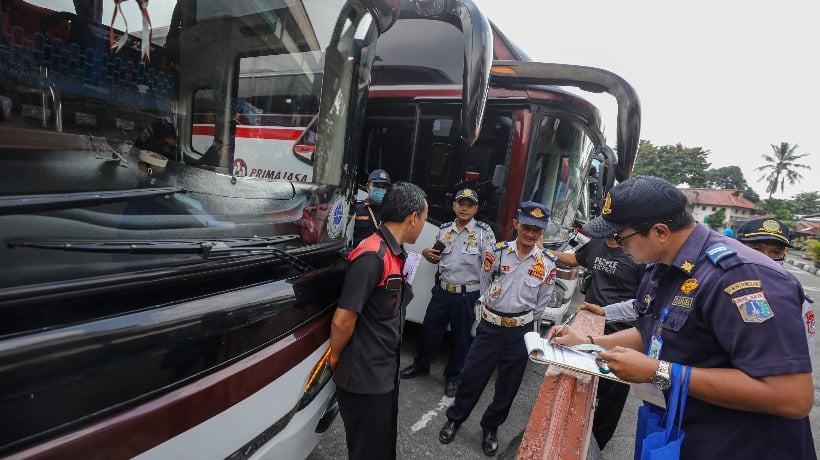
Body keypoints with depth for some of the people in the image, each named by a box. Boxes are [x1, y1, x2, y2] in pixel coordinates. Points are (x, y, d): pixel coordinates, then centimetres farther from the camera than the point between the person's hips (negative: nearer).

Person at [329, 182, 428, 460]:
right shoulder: (372, 256, -26)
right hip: (364, 376, -8)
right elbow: (342, 320, -23)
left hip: (385, 370, 8)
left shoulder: (396, 254, 4)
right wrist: (336, 359, -9)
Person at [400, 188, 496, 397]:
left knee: (462, 336, 11)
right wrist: (427, 254, -2)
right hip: (442, 291, 4)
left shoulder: (484, 232, -8)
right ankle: (421, 364, 39)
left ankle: (453, 376, 33)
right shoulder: (444, 230, 7)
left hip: (468, 295, -4)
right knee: (429, 328, 15)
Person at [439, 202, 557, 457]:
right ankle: (455, 418, 33)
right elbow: (485, 287, 4)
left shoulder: (548, 263, -7)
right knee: (471, 374, 8)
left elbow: (542, 302, 4)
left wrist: (523, 325, 8)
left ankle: (490, 427, 39)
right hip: (490, 326, -1)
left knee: (508, 384, 15)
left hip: (520, 330, 1)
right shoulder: (497, 252, -9)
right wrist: (495, 318, 9)